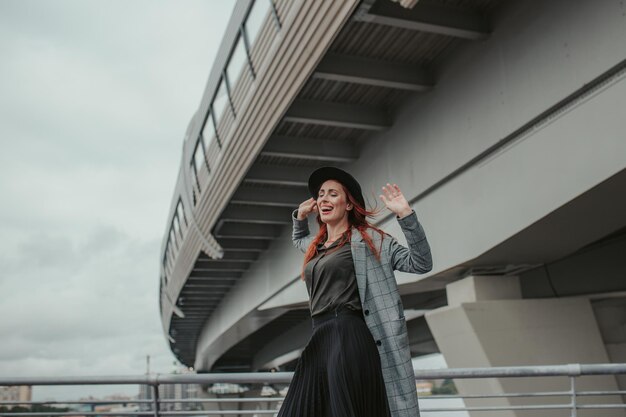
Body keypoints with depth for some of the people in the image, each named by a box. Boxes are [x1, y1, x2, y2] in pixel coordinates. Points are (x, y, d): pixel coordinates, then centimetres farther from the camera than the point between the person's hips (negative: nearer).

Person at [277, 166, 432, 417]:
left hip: (349, 340, -7)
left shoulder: (369, 239, 2)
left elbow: (420, 263, -5)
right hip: (318, 343, 7)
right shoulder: (315, 245, 22)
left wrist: (405, 214, -14)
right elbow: (298, 239, 48)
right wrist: (300, 216, 28)